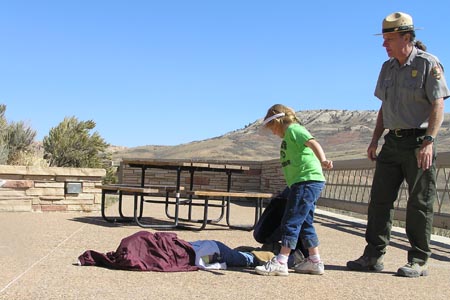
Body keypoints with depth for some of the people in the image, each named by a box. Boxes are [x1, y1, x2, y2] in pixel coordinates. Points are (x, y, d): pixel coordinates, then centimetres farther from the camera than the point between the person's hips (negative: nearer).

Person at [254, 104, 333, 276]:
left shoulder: (293, 129, -6)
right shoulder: (290, 135, 26)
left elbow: (313, 143, -23)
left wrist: (323, 161, -39)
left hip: (307, 180, -10)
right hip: (305, 182, 10)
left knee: (291, 221, -11)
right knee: (304, 223, 14)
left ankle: (280, 262, -12)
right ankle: (315, 261, 19)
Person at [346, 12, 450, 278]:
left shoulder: (429, 64, -6)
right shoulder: (388, 67, 15)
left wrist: (429, 141, -21)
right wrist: (375, 140, 14)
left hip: (419, 142, -7)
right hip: (393, 142, 7)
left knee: (420, 204, -1)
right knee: (380, 198, 4)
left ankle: (419, 261, 8)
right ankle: (374, 256, 10)